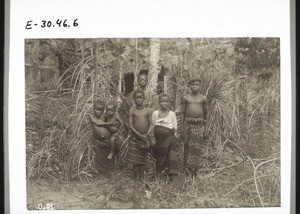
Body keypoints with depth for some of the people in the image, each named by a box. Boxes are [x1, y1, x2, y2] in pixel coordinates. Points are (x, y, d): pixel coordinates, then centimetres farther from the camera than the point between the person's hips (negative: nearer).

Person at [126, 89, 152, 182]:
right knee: (134, 159, 0)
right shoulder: (132, 111, -3)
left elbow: (150, 124, 2)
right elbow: (130, 125, -7)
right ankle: (136, 177, 14)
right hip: (135, 137, -1)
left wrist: (147, 135, -14)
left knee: (142, 159, 9)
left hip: (145, 137, 2)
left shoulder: (147, 111, 2)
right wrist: (140, 135, -15)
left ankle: (142, 178, 18)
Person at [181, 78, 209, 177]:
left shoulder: (203, 98, 5)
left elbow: (205, 113, 11)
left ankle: (194, 169, 5)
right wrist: (182, 127, 5)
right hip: (188, 124, 0)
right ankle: (188, 166, 15)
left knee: (197, 146, -2)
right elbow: (183, 113, 9)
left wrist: (205, 128, 10)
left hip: (199, 124, 0)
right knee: (188, 146, 3)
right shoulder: (185, 98, 5)